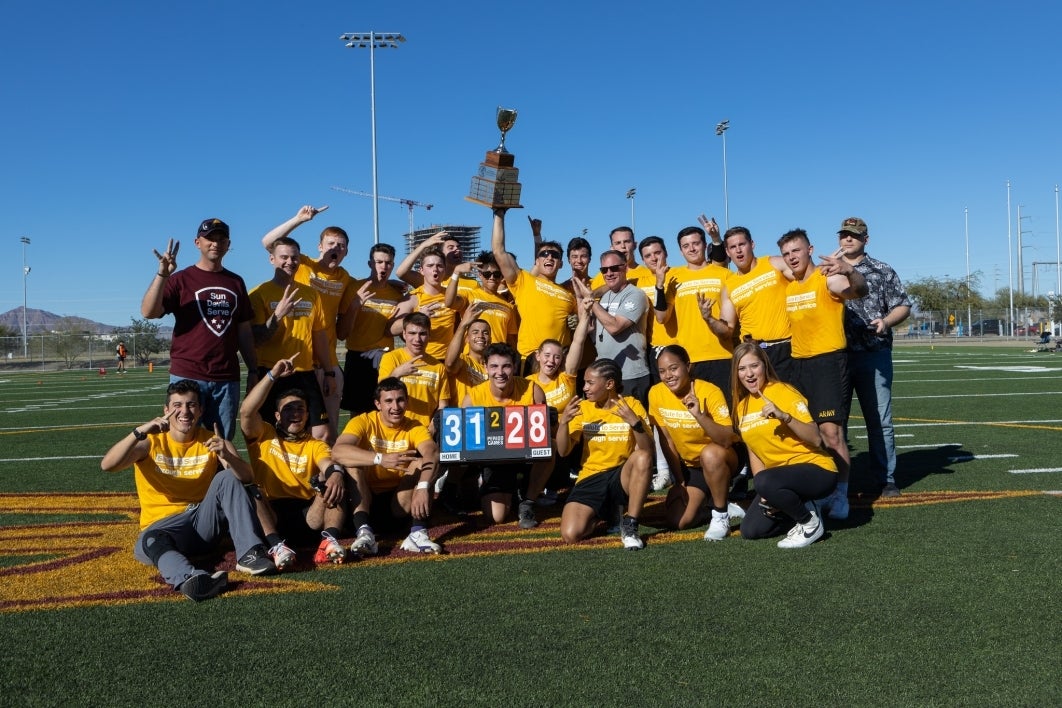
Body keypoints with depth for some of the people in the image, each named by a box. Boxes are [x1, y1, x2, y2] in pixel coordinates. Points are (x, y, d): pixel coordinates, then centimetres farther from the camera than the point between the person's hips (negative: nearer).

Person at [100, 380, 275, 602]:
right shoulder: (151, 441, -2)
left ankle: (249, 553, -32)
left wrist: (227, 456, -33)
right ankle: (191, 579, -65)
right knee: (149, 543, -36)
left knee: (227, 478, -22)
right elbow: (107, 465, -19)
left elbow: (246, 476, -12)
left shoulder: (212, 441, 2)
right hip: (163, 524, -2)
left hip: (204, 520, 2)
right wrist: (140, 432, -34)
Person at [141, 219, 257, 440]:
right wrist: (162, 274, -23)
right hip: (187, 376, -3)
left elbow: (244, 330, 15)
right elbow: (148, 312, -12)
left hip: (227, 378, 4)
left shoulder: (235, 282, 13)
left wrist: (252, 370, 11)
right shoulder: (181, 279, 2)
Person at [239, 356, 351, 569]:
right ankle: (275, 544, -47)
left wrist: (336, 472, -31)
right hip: (270, 513, -1)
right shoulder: (263, 436, 16)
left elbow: (328, 464, -6)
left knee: (333, 476, -21)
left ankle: (331, 538, -39)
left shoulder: (316, 445, 18)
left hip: (309, 513, 1)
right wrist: (273, 375, -8)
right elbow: (246, 411, -5)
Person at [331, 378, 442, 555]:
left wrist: (422, 488, -46)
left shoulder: (414, 427, -4)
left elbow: (432, 453, -26)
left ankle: (418, 532, -30)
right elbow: (337, 451, -30)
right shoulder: (363, 422, -9)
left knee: (422, 461, -19)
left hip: (399, 502, 1)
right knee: (351, 462, -25)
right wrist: (380, 459, -44)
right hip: (365, 500, -1)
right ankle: (364, 532, -37)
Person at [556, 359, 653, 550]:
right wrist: (563, 421, -19)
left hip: (623, 477, -2)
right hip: (591, 478, 2)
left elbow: (648, 451, -17)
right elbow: (563, 452, -3)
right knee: (570, 535, -21)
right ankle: (603, 512, 13)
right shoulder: (583, 408, 3)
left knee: (642, 456, -35)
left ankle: (629, 525, -20)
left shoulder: (632, 405, -5)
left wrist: (634, 421, -32)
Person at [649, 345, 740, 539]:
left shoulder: (710, 392, -24)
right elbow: (666, 440, -1)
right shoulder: (656, 394, -11)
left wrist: (699, 415, -44)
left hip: (720, 460, -4)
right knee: (678, 521, -10)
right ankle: (718, 504, 18)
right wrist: (679, 479, -2)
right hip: (689, 465, 4)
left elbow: (727, 440, -32)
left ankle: (721, 515, -17)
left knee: (710, 454, -39)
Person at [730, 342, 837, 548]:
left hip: (816, 469, -7)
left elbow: (816, 439, -21)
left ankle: (810, 522, -9)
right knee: (750, 530, -6)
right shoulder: (741, 406, 6)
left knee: (766, 482, -35)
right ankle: (800, 508, 16)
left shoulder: (784, 392, -13)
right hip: (781, 474, 7)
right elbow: (753, 451, 10)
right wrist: (764, 493, -3)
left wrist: (784, 416, -35)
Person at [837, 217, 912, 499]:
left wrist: (886, 321, -14)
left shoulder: (883, 271, 5)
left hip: (874, 355, -2)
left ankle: (886, 478, 12)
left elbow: (903, 306, 4)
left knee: (880, 420, 2)